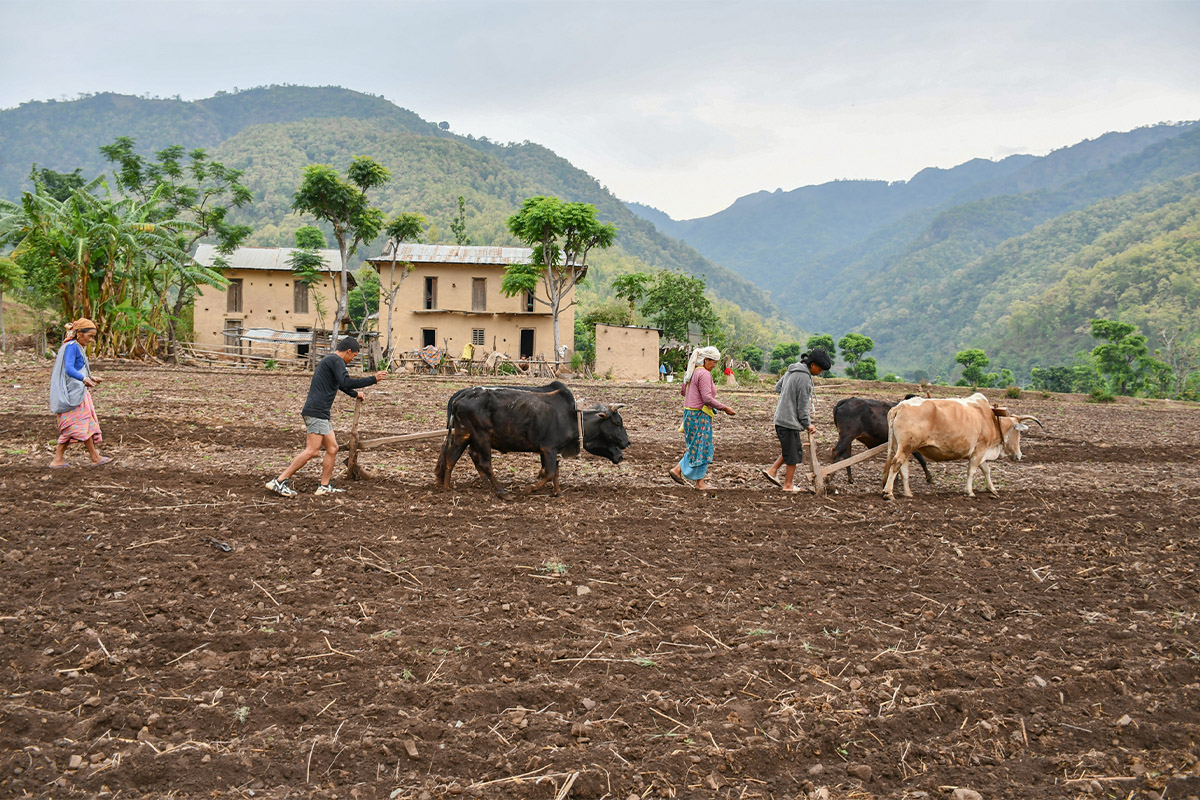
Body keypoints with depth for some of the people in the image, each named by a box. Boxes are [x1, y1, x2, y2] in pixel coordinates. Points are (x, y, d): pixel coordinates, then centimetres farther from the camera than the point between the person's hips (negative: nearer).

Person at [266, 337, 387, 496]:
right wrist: (373, 379, -17)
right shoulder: (336, 361, -7)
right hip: (316, 411, -11)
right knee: (312, 451, -14)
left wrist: (355, 394, 50)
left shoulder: (328, 360, 24)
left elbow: (340, 383, 41)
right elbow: (346, 382, -22)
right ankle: (279, 482, -14)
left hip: (321, 414, 11)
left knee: (332, 448, 10)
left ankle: (324, 486, 13)